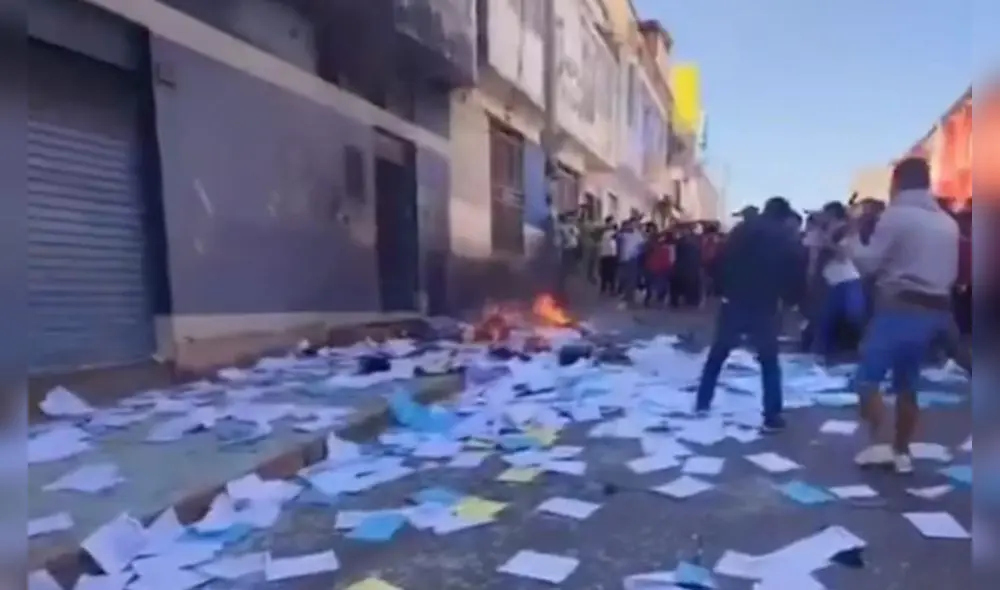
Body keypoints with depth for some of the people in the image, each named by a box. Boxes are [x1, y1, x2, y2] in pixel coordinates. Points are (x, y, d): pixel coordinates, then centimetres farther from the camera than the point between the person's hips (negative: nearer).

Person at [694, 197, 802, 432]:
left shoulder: (742, 229, 4)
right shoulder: (787, 240, 4)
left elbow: (722, 261, -3)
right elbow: (791, 275, 0)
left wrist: (723, 289, 3)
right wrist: (789, 299, 13)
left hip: (734, 301, 1)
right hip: (765, 307, -1)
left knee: (717, 354, 13)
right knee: (769, 361, 8)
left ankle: (702, 402, 17)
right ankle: (772, 417, 4)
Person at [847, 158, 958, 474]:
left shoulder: (896, 215, -8)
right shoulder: (948, 222, 15)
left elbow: (868, 262, -10)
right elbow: (951, 274, 18)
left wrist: (854, 237, 5)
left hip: (900, 308, -7)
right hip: (934, 311, 7)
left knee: (867, 378, -2)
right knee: (907, 384, 13)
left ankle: (877, 443, -10)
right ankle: (901, 451, 17)